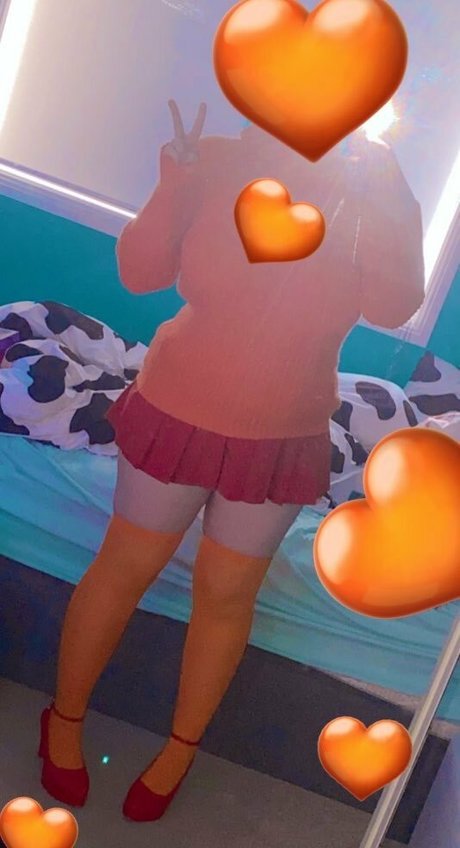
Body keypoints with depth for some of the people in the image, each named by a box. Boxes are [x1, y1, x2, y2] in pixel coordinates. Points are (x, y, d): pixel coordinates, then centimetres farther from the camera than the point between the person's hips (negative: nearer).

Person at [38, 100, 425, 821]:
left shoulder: (378, 190, -11)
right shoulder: (221, 166, -13)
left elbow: (393, 304, -21)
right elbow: (141, 273, -11)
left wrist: (373, 204, -29)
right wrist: (176, 181, -23)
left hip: (283, 440, 1)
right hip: (180, 411, 0)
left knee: (226, 594, 13)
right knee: (124, 568, 11)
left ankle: (182, 747, 38)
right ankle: (65, 717, 36)